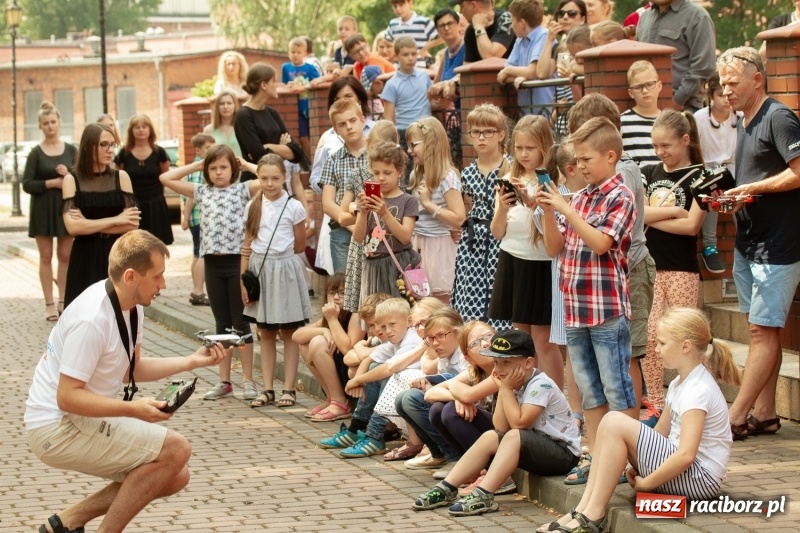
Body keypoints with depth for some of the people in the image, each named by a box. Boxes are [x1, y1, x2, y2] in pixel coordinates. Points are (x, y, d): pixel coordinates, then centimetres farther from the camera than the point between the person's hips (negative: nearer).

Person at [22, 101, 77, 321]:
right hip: (43, 209, -2)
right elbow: (27, 184, -6)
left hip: (66, 207, 2)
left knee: (65, 256, 6)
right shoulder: (36, 153, -3)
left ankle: (63, 302, 13)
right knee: (46, 257, 2)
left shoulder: (71, 150, 3)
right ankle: (49, 304, 4)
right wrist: (51, 183, -17)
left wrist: (69, 175, -17)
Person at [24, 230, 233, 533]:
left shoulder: (131, 306, 4)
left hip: (83, 422, 10)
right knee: (175, 450, -18)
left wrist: (193, 362, 3)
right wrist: (132, 409, -32)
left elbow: (132, 369, 11)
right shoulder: (92, 318, -26)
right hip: (57, 429, -10)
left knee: (175, 477, 9)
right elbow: (67, 397, -26)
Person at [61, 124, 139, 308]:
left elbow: (133, 223, -4)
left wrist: (90, 226, -10)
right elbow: (72, 226, -12)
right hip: (86, 259, -1)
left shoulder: (121, 177, 4)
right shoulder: (72, 180, 0)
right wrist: (114, 220, -9)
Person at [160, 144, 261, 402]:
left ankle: (248, 381, 6)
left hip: (237, 260, -3)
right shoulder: (202, 192, 9)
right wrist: (197, 165, 8)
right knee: (222, 323, 9)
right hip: (213, 262, 3)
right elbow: (166, 178, 6)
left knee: (240, 321, 1)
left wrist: (244, 164, 0)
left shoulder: (242, 190, 1)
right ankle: (224, 381, 13)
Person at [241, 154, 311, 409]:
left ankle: (289, 389, 8)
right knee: (265, 333, 9)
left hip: (284, 269, -4)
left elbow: (299, 246, 3)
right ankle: (267, 389, 13)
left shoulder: (293, 207, -5)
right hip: (259, 269, 4)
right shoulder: (253, 206, 4)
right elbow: (247, 246, 5)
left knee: (289, 333, 4)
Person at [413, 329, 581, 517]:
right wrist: (502, 390, -9)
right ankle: (447, 489, -7)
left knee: (514, 436, -30)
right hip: (537, 447, 9)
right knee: (490, 437, -4)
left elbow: (519, 423, -26)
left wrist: (507, 389, -18)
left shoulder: (540, 385, -20)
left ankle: (484, 495, -34)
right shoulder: (516, 384, 5)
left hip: (564, 452, -9)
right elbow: (501, 427, -3)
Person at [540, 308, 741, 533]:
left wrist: (645, 482, -18)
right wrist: (639, 465, 0)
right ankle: (584, 509, -7)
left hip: (699, 478, -10)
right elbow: (662, 432, 16)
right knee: (610, 420, -2)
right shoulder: (679, 384, 12)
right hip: (679, 467, 10)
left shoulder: (698, 391, -19)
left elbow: (686, 455, -27)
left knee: (616, 424, -20)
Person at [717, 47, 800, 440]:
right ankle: (764, 414, 15)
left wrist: (753, 188, -17)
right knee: (761, 332, 11)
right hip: (748, 242, 10)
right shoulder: (743, 124, 16)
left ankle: (735, 418, -7)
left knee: (763, 332, -6)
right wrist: (727, 196, 5)